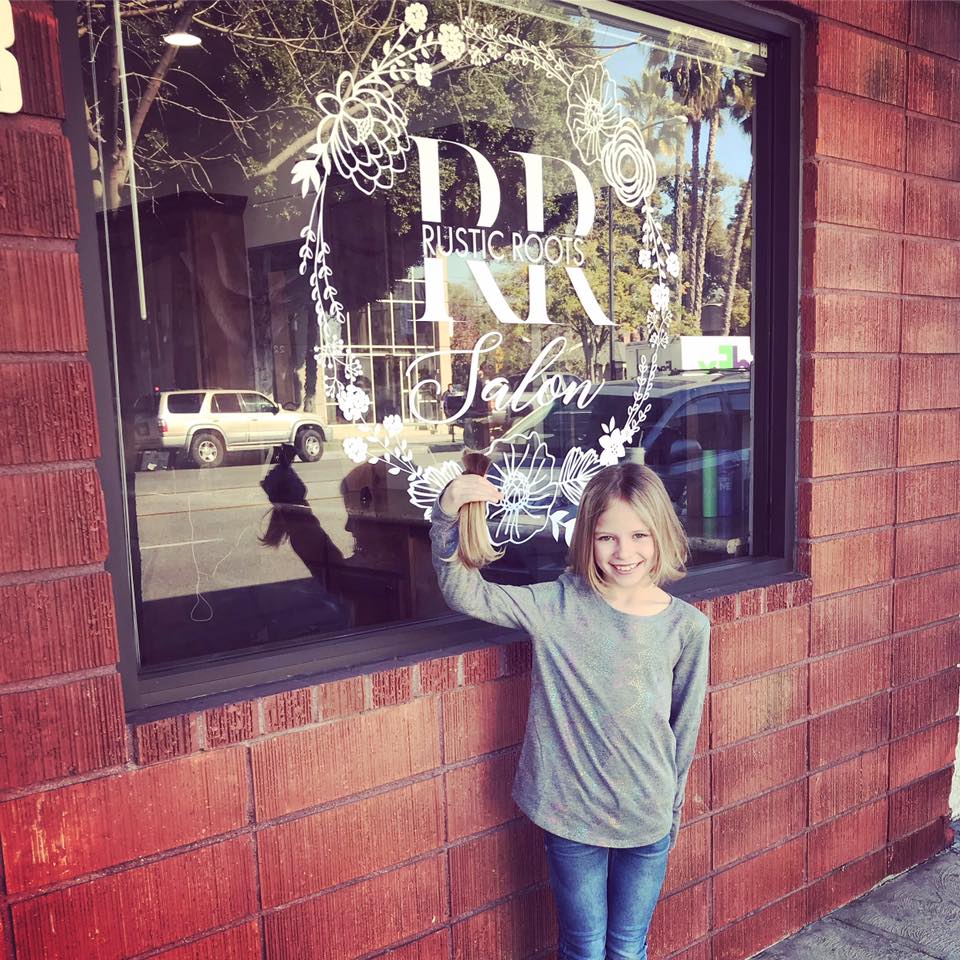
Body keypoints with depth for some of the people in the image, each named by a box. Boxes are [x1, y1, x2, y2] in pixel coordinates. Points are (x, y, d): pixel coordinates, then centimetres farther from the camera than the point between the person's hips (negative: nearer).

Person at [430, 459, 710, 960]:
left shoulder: (687, 626, -9)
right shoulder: (558, 605, -13)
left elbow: (685, 727, 2)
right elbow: (463, 592, -16)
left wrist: (671, 807, 11)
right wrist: (449, 511, -31)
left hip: (647, 822, 1)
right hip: (570, 812, -1)